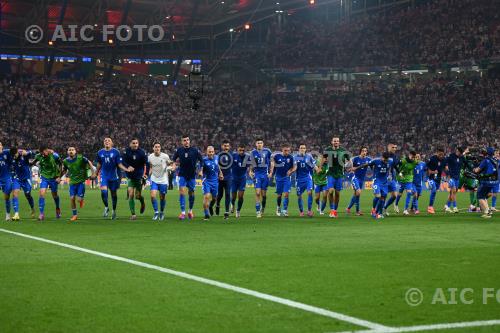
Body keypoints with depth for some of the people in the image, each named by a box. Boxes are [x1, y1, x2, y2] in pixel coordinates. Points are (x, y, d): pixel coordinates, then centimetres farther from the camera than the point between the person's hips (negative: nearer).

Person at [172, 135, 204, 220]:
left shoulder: (195, 150, -6)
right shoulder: (179, 150, -2)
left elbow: (201, 160, 3)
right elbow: (173, 159, 15)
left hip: (192, 175, 0)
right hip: (182, 175, 0)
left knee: (191, 193, 9)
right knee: (182, 192, -13)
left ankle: (190, 210, 29)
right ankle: (183, 212, -13)